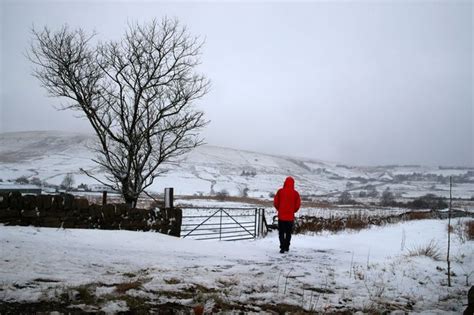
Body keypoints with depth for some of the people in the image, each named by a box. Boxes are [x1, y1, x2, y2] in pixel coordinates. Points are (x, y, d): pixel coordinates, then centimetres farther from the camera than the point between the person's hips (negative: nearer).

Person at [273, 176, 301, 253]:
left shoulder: (280, 191, -5)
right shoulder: (295, 193, -4)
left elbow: (275, 202, -2)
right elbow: (298, 204, -1)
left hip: (281, 215, -1)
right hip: (290, 216, 1)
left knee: (281, 232, 5)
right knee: (288, 232, 15)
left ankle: (282, 247, -5)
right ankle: (287, 247, 18)